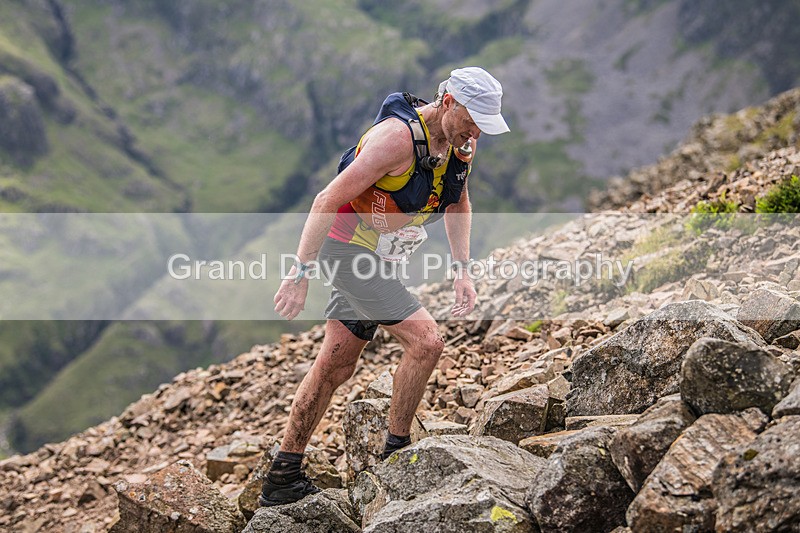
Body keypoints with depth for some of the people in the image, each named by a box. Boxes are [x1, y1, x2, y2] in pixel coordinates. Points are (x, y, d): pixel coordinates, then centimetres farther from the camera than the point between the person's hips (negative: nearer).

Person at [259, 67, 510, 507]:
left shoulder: (462, 143, -1)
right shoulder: (400, 136, -26)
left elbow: (457, 203, 18)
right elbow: (329, 199, -26)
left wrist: (461, 271, 10)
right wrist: (300, 275, -26)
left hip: (379, 257, 9)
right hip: (349, 250, -9)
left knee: (335, 367, 12)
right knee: (425, 341, -16)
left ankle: (282, 479, 22)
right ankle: (395, 454, 1)